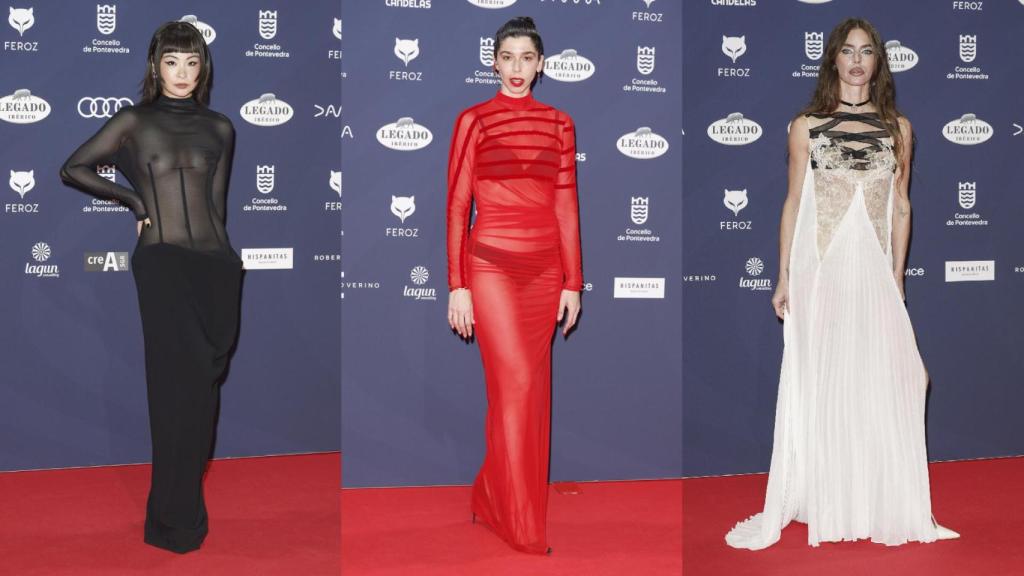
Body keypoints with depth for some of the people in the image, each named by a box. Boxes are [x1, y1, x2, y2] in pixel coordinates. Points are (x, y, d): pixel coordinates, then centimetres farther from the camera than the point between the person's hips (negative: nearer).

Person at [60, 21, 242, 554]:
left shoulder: (219, 129, 14)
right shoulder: (134, 121, 7)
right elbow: (73, 169, 13)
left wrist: (228, 261, 13)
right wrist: (134, 200, 9)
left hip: (216, 262, 3)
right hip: (162, 261, -3)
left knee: (199, 387, 5)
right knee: (185, 380, -12)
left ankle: (178, 512, 15)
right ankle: (179, 520, -5)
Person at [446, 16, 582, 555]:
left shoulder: (559, 124, 10)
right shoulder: (473, 120, 0)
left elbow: (566, 205, 9)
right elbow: (457, 204, -2)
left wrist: (573, 281, 5)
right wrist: (457, 285, -7)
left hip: (544, 269, 4)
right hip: (491, 265, -4)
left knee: (531, 391, 7)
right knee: (516, 385, -9)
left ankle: (494, 497, 25)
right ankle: (523, 530, 1)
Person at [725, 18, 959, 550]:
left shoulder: (898, 128, 8)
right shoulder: (806, 126, 2)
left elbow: (901, 208, 11)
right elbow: (793, 204, 3)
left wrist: (897, 276, 9)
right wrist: (784, 278, 0)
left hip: (874, 274, 2)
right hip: (819, 271, -2)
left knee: (879, 386, 4)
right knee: (817, 387, 3)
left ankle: (880, 503, 16)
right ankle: (818, 500, 14)